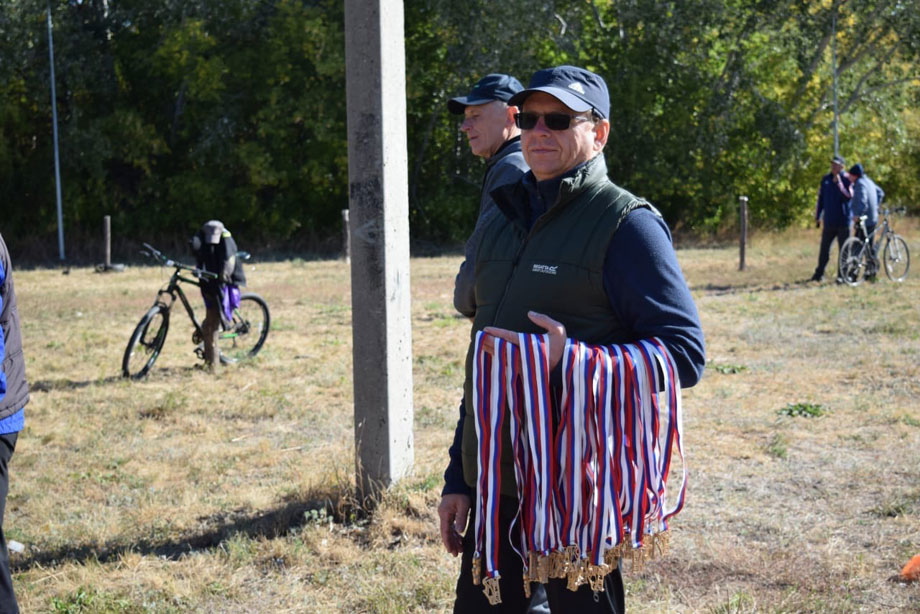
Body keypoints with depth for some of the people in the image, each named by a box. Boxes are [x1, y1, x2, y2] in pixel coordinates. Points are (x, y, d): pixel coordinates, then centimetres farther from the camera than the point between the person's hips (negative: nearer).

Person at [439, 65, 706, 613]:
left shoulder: (626, 224, -9)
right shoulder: (505, 223, 15)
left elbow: (685, 353, -15)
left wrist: (570, 360, -26)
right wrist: (458, 481, 18)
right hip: (496, 489, 7)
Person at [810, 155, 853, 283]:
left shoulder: (846, 179, -4)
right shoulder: (826, 179, 9)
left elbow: (849, 196, -18)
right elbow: (821, 198, 16)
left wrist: (839, 183, -25)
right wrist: (817, 216, 16)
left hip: (843, 221, -4)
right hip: (829, 221, 4)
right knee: (824, 249, 8)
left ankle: (842, 275, 7)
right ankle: (819, 273, 18)